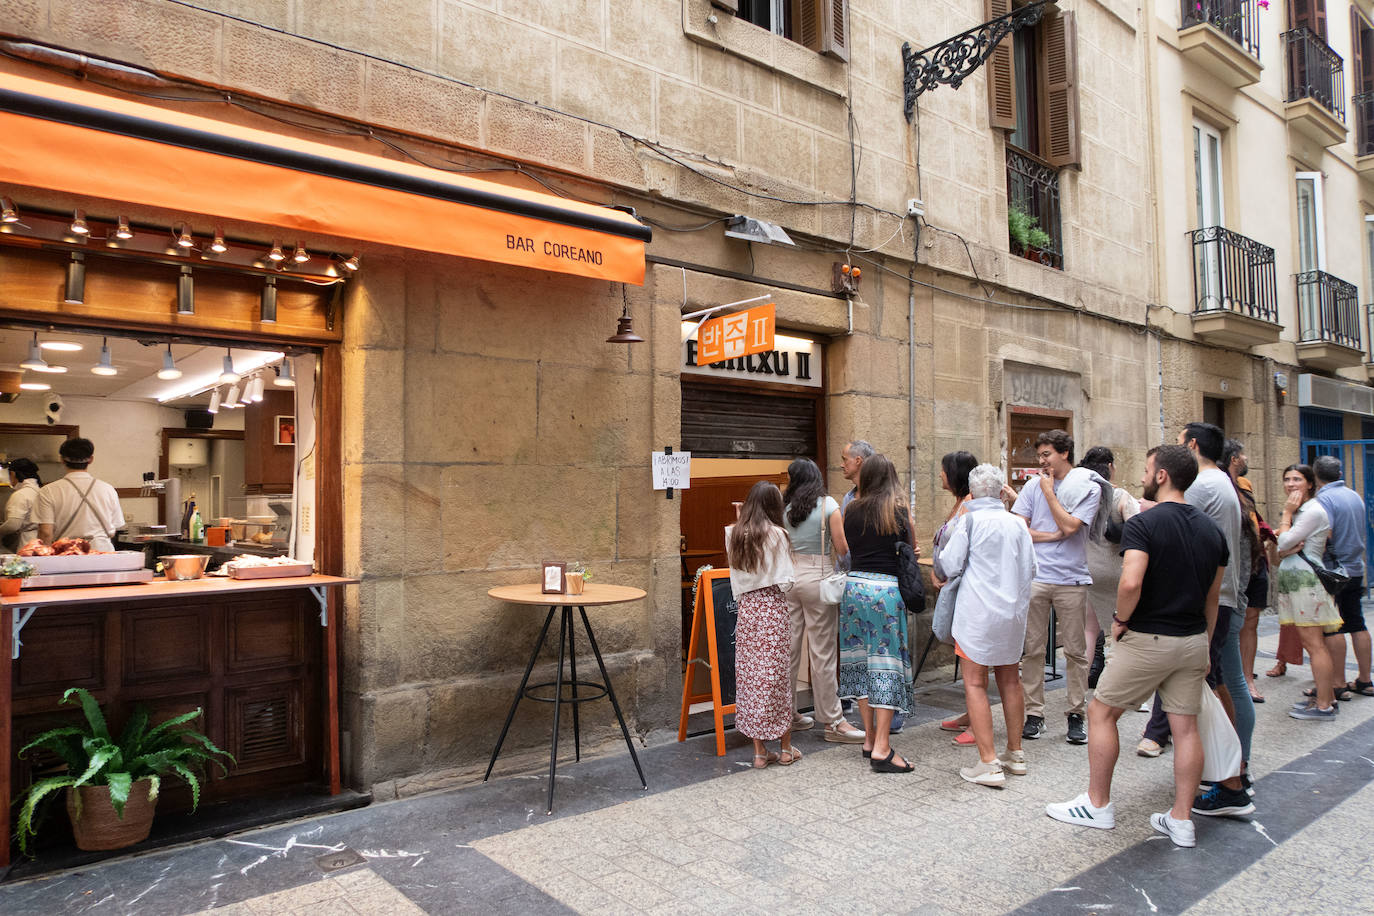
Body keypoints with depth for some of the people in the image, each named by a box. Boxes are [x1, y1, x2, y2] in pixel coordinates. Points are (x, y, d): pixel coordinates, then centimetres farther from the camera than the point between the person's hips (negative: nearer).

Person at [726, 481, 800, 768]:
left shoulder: (734, 534, 3)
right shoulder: (776, 534, -11)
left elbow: (737, 576, 6)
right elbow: (786, 580, -10)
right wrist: (796, 579, 8)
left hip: (746, 609, 4)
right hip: (773, 609, -4)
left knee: (750, 676, 7)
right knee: (779, 675, 5)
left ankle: (759, 751, 13)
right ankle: (785, 749, 16)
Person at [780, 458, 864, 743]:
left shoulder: (784, 507, 4)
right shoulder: (828, 505, -6)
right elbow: (842, 548, -6)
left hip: (789, 577, 4)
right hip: (817, 577, -4)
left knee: (789, 648, 11)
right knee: (823, 653, 1)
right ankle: (833, 722, 9)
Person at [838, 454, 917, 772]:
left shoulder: (851, 511, 5)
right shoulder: (899, 510, -6)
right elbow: (911, 549, 2)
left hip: (855, 584, 4)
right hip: (887, 589, -4)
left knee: (861, 659, 12)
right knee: (887, 662, 0)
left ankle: (869, 738, 21)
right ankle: (881, 748, -3)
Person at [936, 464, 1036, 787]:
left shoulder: (969, 520, -9)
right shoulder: (1017, 523, 6)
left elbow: (948, 567, -9)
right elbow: (1031, 568, 13)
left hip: (979, 612, -6)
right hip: (1014, 611, 6)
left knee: (974, 683, -1)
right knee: (1010, 680, 17)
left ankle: (989, 764, -4)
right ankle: (1015, 754, 28)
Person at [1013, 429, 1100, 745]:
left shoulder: (1088, 489, 1)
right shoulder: (1033, 486, 8)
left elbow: (1069, 525, -12)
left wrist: (1049, 492, -4)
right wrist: (1052, 536, -6)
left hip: (1072, 580, -2)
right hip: (1035, 578, 2)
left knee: (1075, 650, 4)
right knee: (1032, 650, 4)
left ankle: (1076, 715, 15)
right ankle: (1035, 714, 13)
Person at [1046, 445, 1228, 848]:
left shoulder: (1143, 523, -16)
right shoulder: (1211, 529, 7)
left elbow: (1131, 583, -30)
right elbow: (1213, 597, 13)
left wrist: (1122, 620, -12)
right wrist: (1204, 644, 21)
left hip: (1147, 640, -7)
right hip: (1193, 641, 7)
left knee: (1101, 712, 7)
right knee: (1186, 727, 10)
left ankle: (1097, 805, 15)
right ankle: (1181, 820, 18)